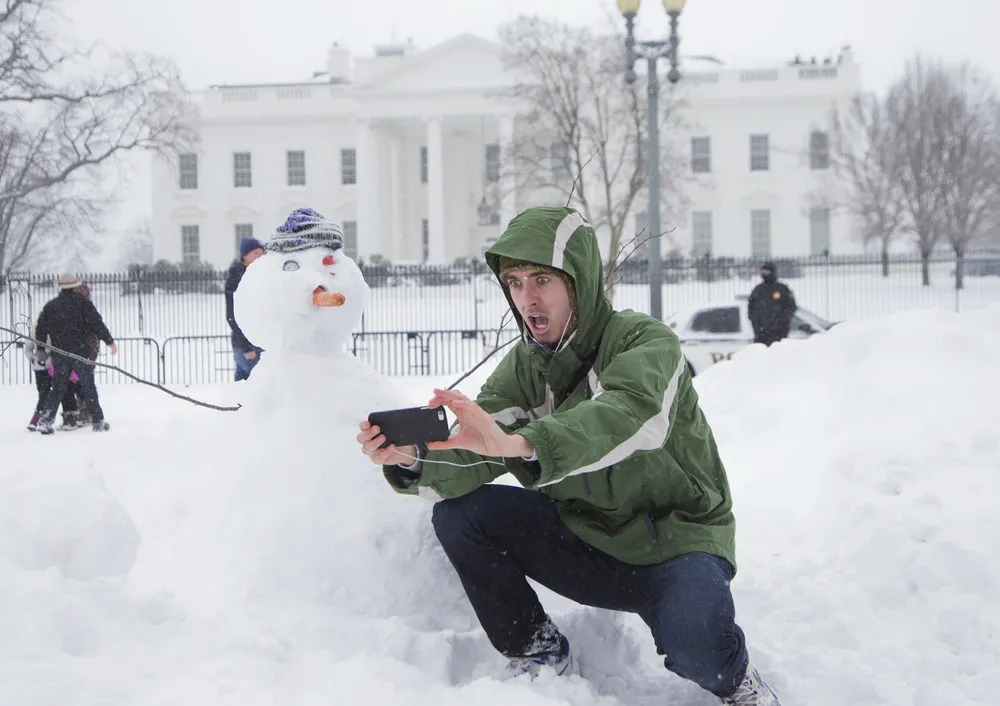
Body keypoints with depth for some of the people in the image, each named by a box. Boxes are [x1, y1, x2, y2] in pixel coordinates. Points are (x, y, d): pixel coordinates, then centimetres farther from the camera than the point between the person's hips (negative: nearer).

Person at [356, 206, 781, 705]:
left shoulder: (645, 342, -17)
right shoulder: (524, 367, 2)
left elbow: (631, 417, -41)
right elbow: (472, 462, -12)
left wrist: (517, 443, -57)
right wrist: (411, 458, -36)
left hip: (675, 539, -5)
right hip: (586, 542, 6)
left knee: (694, 646, -36)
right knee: (459, 513, -13)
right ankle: (539, 654, 5)